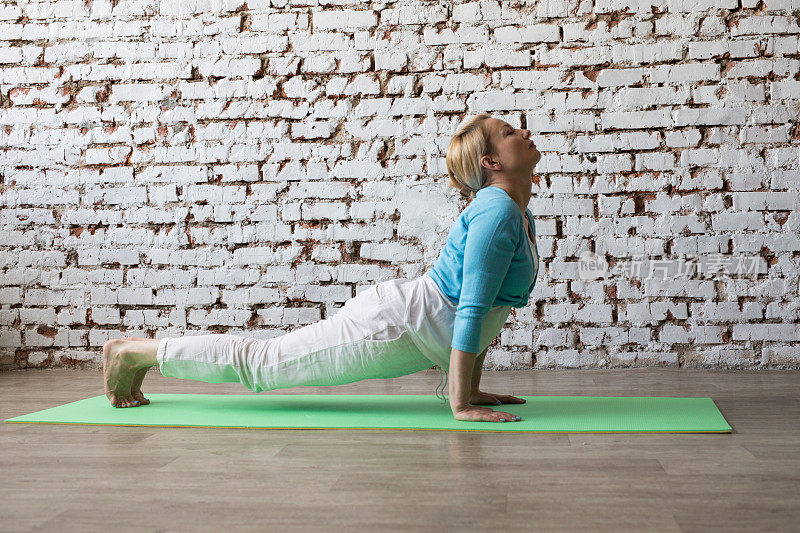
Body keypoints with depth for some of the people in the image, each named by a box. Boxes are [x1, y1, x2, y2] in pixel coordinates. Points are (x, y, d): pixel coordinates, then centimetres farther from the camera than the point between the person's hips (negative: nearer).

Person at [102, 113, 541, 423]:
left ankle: (142, 353, 27)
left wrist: (470, 388, 14)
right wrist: (460, 404, -22)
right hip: (395, 323, -9)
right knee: (260, 363, 2)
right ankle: (131, 351, 15)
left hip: (414, 337, 9)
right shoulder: (498, 211, -20)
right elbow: (472, 309, -24)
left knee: (263, 361, 15)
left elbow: (482, 310, 18)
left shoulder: (518, 215, 12)